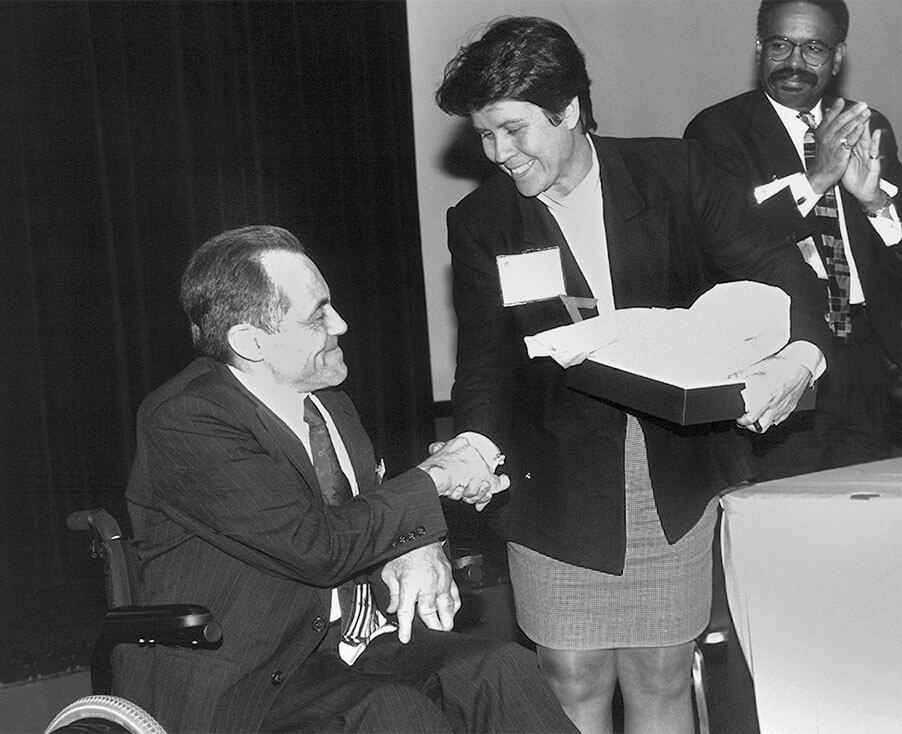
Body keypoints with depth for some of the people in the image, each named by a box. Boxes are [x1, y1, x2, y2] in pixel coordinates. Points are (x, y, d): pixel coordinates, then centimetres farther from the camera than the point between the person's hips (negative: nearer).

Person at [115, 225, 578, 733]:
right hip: (249, 687, -7)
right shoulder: (182, 421, -17)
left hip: (360, 639, 7)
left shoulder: (326, 401, 10)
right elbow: (318, 547, -23)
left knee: (502, 668, -17)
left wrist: (416, 552, -9)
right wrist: (433, 477, -11)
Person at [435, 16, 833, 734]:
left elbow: (771, 267, -4)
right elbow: (486, 361, 0)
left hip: (676, 478, 0)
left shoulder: (673, 172, -2)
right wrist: (479, 445, -21)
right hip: (560, 483, 0)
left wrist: (800, 353, -25)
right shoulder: (479, 223, 0)